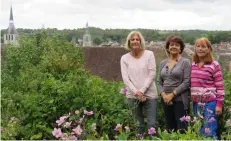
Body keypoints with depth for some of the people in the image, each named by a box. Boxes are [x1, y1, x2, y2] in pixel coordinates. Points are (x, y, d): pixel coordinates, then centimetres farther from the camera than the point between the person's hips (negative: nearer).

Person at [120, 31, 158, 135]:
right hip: (132, 96, 1)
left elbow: (152, 74, -5)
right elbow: (125, 78, -2)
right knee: (139, 125, 8)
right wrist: (136, 92, -13)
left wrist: (142, 91, -12)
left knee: (152, 124, -4)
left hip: (149, 94, -1)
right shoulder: (124, 58, 4)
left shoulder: (149, 54, 1)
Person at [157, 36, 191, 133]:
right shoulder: (163, 63, 12)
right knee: (170, 128, 9)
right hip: (166, 100, 5)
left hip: (180, 100, -5)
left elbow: (186, 82, -10)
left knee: (182, 129, -5)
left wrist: (172, 94, -14)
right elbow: (159, 82, 11)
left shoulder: (185, 62, -2)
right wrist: (163, 94, -6)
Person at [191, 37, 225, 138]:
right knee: (198, 131, 14)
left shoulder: (214, 65, -8)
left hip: (210, 102, -6)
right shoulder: (193, 65, 9)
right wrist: (191, 99, 14)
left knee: (209, 132, -3)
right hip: (196, 103, 6)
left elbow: (220, 86, -8)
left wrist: (219, 104, -11)